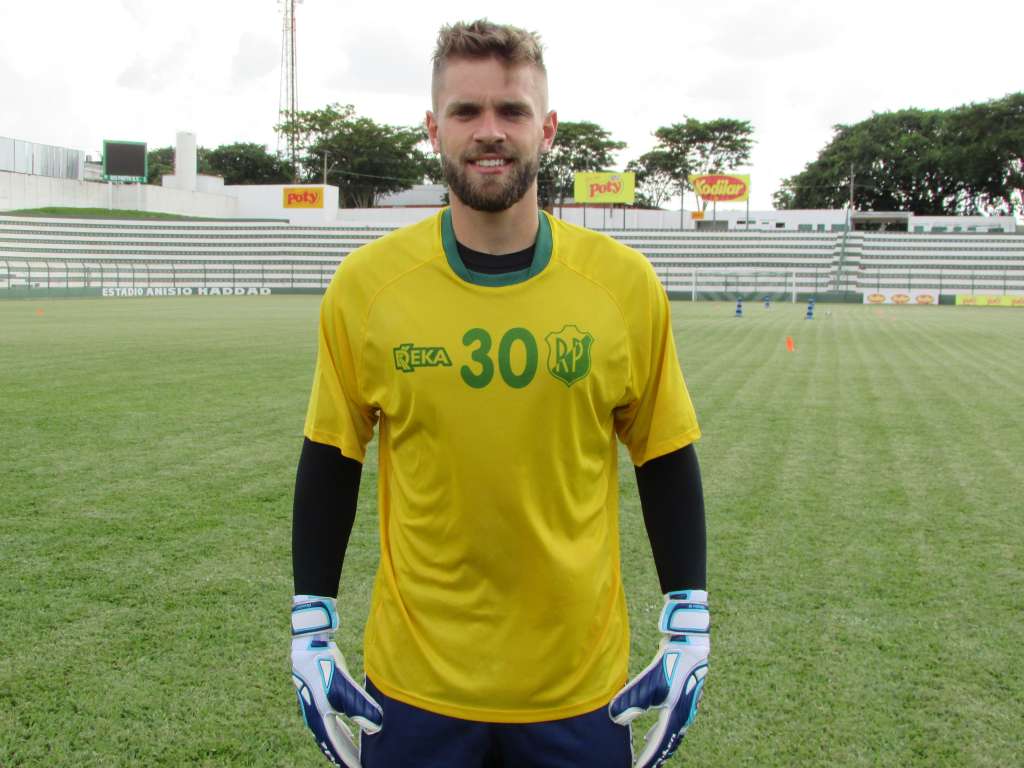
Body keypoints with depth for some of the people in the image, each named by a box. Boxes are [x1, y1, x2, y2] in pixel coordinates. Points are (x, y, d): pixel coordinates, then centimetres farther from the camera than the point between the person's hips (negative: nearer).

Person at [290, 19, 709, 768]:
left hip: (581, 684, 1)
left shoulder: (626, 282, -6)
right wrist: (311, 631, 2)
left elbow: (666, 461, 2)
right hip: (413, 684, 0)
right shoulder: (364, 283, -6)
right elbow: (330, 462, 2)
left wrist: (690, 629, 1)